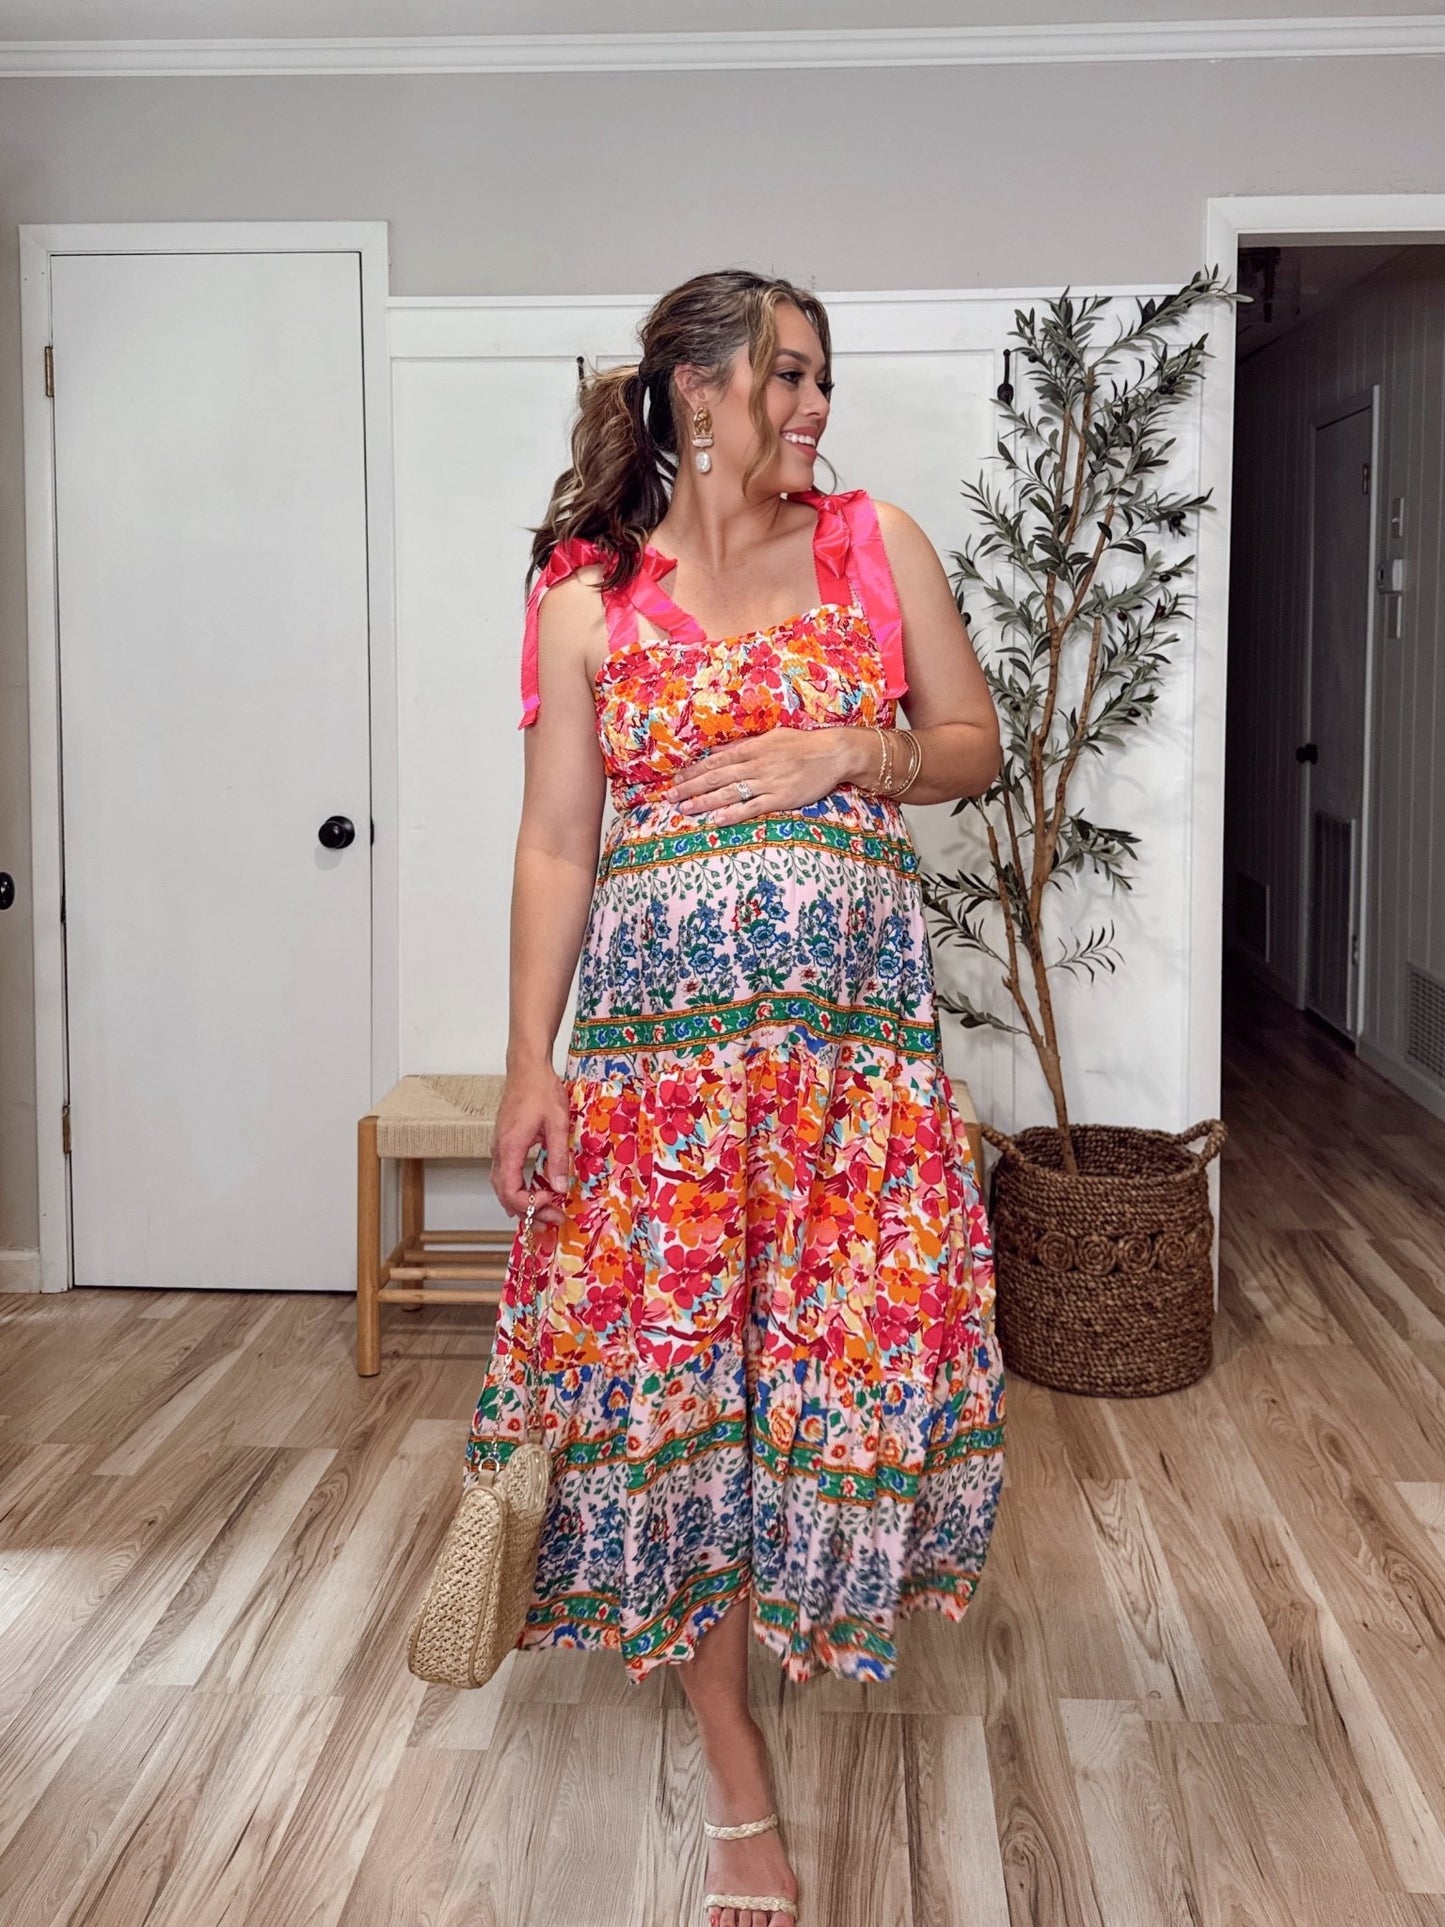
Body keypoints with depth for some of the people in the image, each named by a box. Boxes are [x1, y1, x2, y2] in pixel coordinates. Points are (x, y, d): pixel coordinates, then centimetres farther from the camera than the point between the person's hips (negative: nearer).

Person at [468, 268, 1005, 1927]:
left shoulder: (876, 541, 6)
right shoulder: (587, 593, 3)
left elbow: (975, 742, 11)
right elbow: (556, 842, 2)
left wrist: (847, 753, -9)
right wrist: (530, 1066, -3)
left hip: (858, 1017, 1)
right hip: (660, 1027, -1)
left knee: (856, 1341, 0)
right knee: (669, 1356, 1)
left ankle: (824, 1590, 36)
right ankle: (738, 1780, 17)